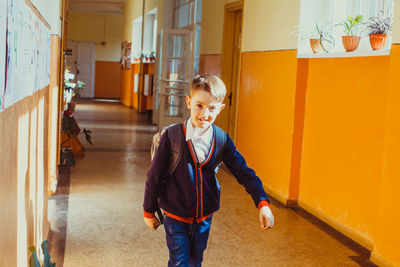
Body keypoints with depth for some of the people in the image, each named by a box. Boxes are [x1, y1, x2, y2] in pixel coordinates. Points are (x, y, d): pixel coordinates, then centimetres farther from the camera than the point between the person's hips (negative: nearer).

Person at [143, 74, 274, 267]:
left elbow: (244, 173, -2)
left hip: (204, 218, 4)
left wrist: (263, 203, -15)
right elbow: (154, 176, -7)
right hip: (176, 217, -3)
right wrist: (149, 212, 1)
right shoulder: (172, 137, -16)